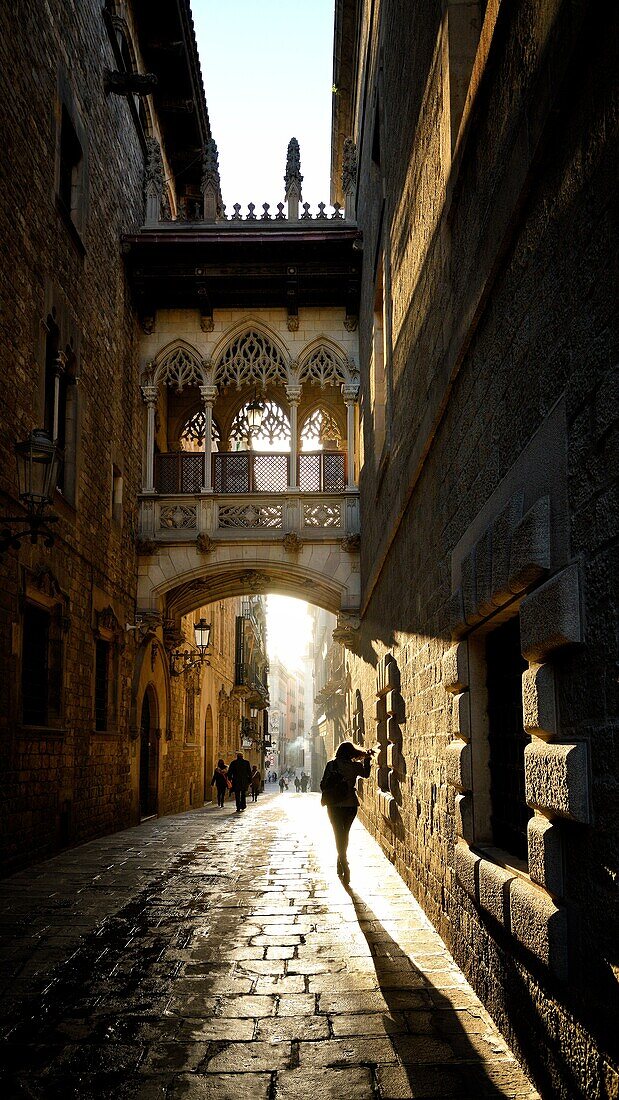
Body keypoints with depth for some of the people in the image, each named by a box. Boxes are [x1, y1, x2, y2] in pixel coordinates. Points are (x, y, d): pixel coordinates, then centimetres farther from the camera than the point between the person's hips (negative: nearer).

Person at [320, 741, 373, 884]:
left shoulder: (332, 765, -7)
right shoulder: (356, 766, -4)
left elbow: (323, 784, -3)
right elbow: (366, 774, 17)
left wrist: (327, 797, 14)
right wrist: (367, 759, 29)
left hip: (334, 805, -2)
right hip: (351, 804, 2)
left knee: (339, 834, 2)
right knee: (344, 833, 19)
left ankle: (344, 866, -13)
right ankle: (341, 864, 32)